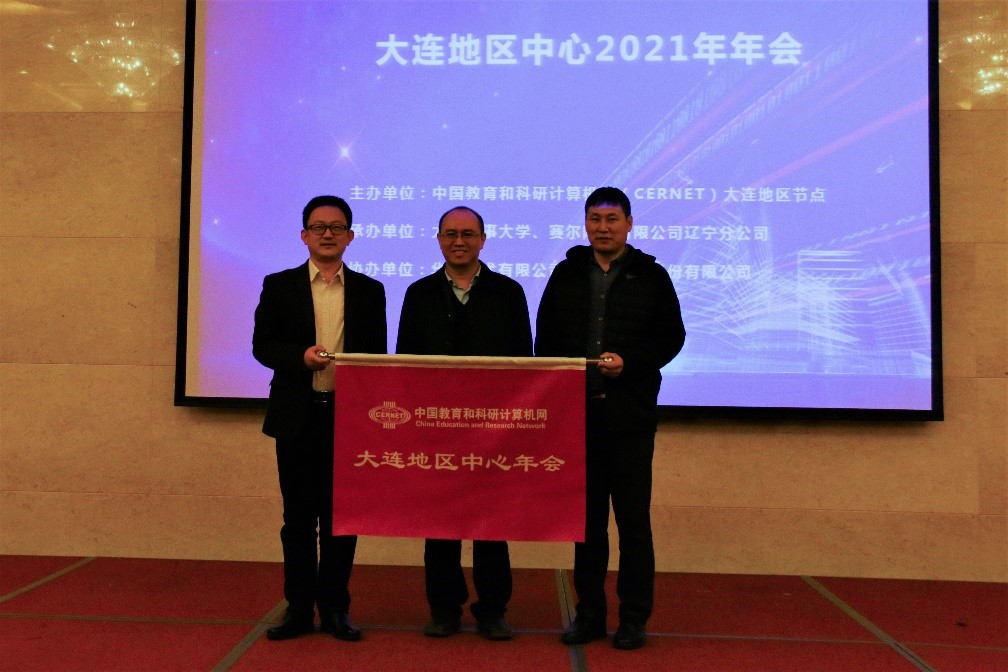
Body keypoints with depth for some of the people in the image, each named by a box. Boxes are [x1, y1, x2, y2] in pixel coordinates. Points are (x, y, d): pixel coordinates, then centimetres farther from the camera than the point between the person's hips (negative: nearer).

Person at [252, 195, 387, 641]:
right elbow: (262, 345, 2)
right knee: (298, 516, 7)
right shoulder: (279, 285, 6)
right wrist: (301, 356, -17)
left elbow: (378, 354, 7)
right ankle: (299, 608, 18)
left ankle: (334, 608, 18)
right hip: (297, 416, 0)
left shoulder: (369, 290, 8)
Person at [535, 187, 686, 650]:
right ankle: (589, 613, 20)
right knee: (587, 519, 9)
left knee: (633, 520, 2)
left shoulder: (651, 276, 4)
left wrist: (629, 362, -14)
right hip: (577, 412, 2)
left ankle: (634, 619, 14)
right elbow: (546, 340, 11)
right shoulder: (566, 274, 11)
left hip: (631, 415, -2)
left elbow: (671, 338, 1)